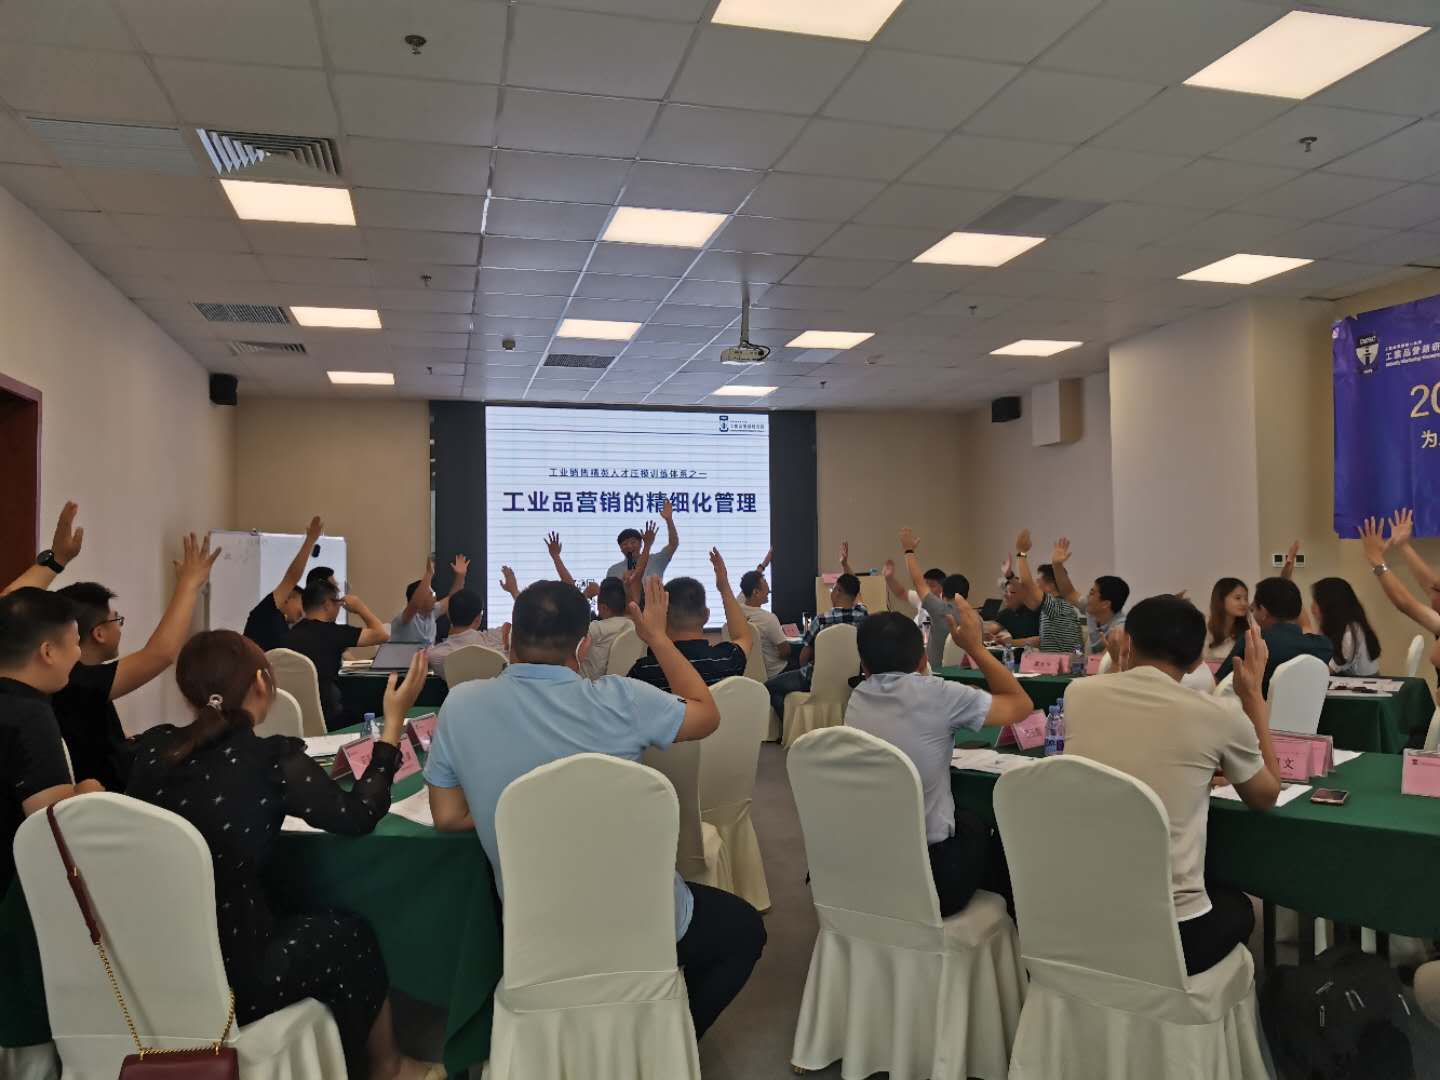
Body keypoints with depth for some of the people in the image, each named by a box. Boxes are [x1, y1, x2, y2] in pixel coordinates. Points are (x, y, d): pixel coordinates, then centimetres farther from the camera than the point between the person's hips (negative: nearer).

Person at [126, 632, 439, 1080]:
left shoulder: (153, 747, -2)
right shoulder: (271, 758, -17)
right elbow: (357, 816, -7)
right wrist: (394, 722, -2)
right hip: (227, 980, -6)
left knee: (288, 909, 28)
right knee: (351, 932, 19)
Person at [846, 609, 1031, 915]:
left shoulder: (857, 699, 1)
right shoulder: (935, 695, -15)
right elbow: (1021, 705, -1)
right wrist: (975, 646, 5)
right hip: (928, 881, -5)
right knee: (977, 828, 28)